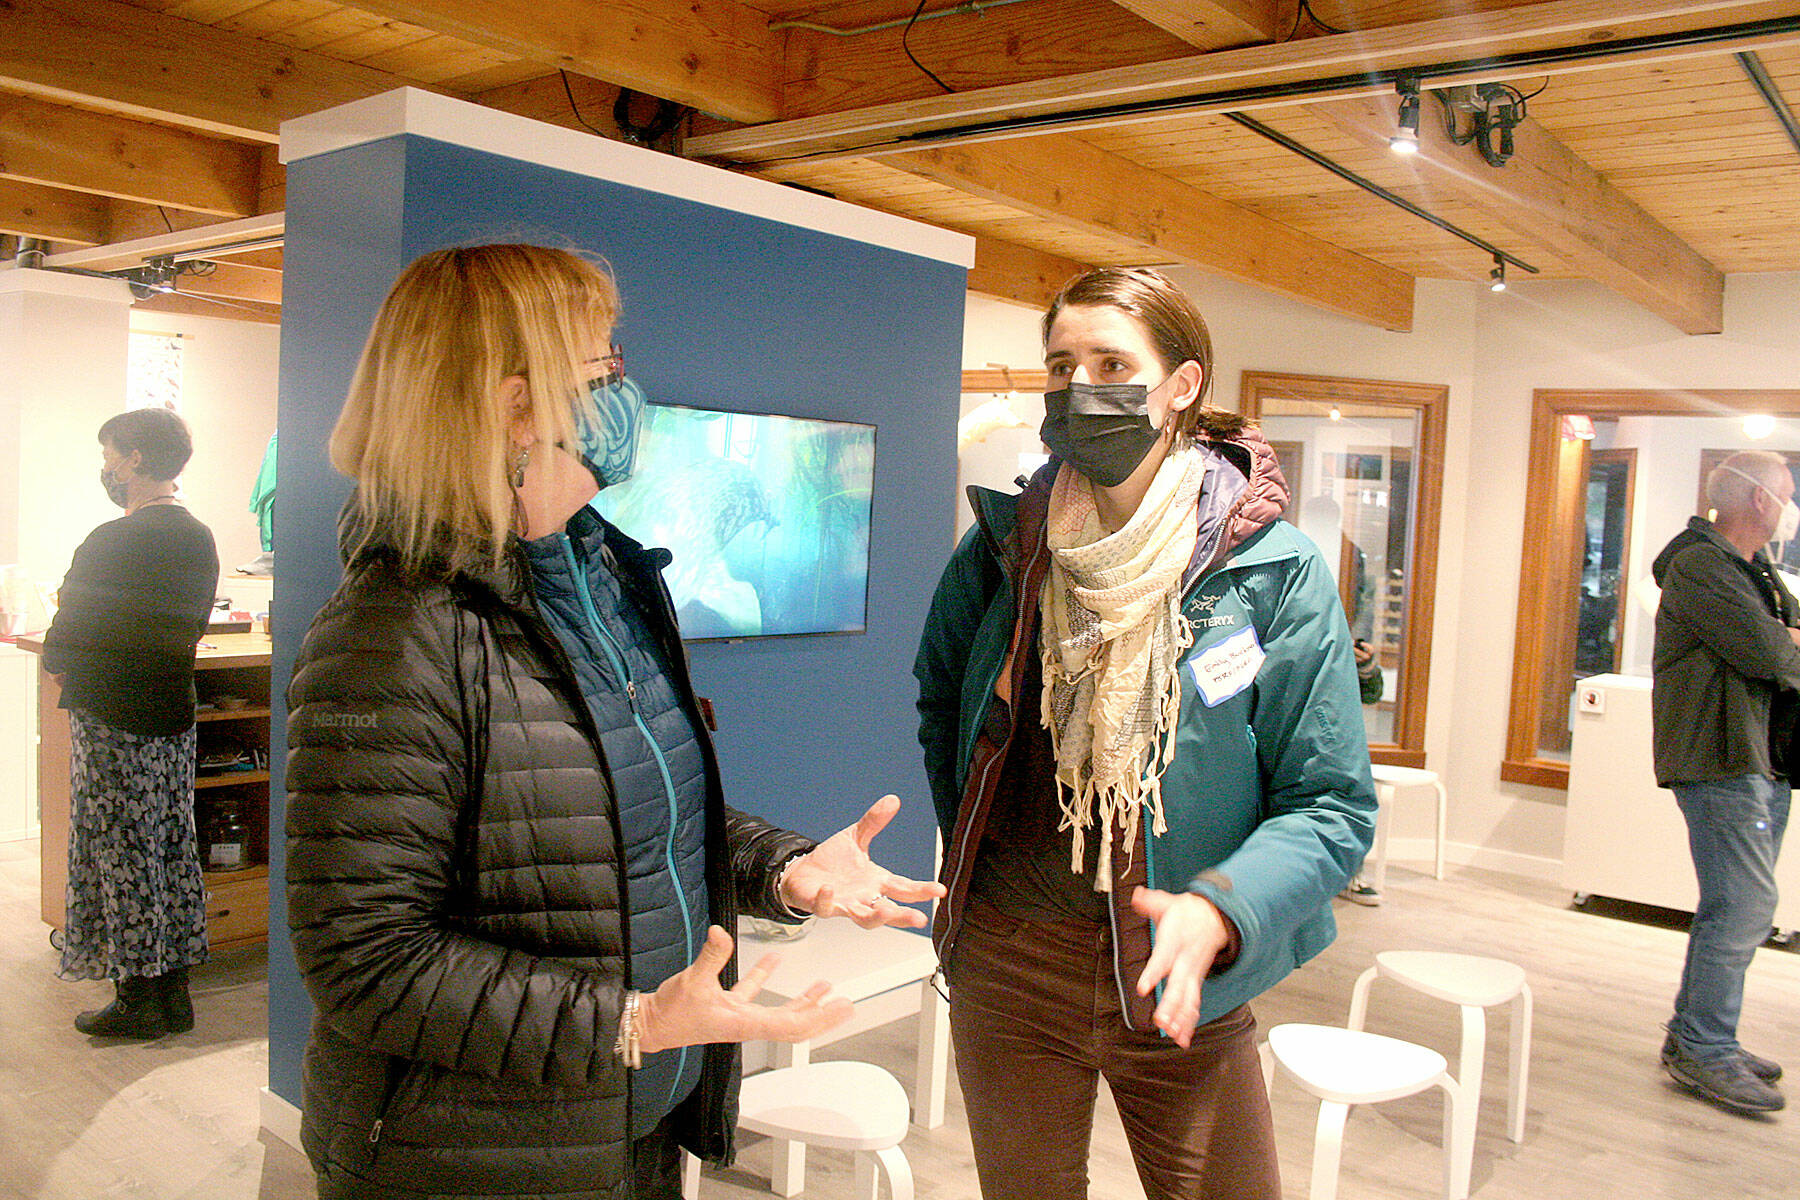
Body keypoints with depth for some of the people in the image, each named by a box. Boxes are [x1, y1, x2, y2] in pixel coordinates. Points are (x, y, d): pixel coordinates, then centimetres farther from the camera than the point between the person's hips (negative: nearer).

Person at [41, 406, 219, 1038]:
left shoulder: (109, 543, -17)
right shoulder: (200, 541, 6)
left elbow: (63, 646, -12)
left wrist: (58, 665, 9)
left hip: (114, 724, -7)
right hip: (174, 714, 7)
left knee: (121, 856, 3)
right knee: (172, 851, 12)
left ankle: (138, 999, 11)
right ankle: (173, 990, 20)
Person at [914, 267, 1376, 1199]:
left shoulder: (1273, 572, -11)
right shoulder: (1003, 546, -2)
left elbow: (1332, 806, -10)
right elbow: (940, 698, 17)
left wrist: (1219, 912, -26)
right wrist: (968, 851, 9)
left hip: (1178, 985, -2)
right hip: (1005, 965, 2)